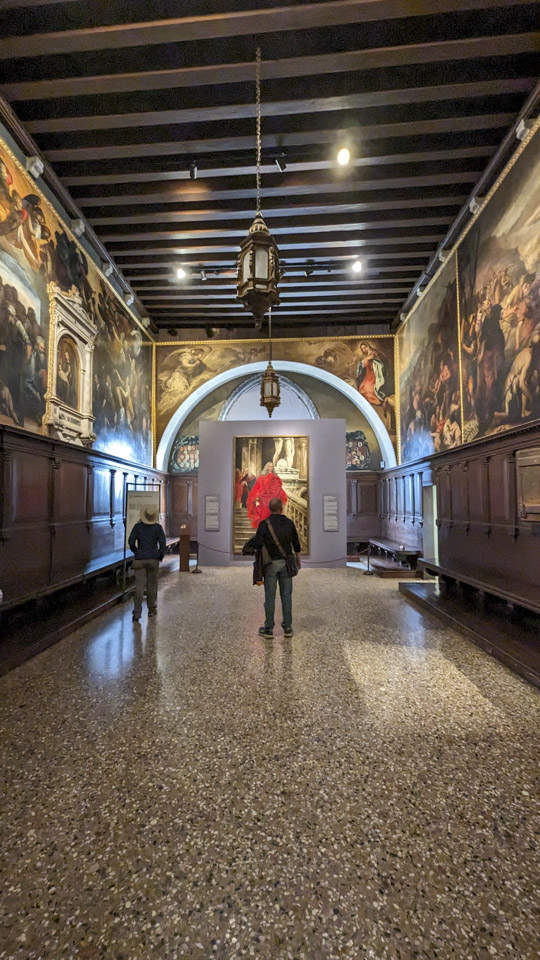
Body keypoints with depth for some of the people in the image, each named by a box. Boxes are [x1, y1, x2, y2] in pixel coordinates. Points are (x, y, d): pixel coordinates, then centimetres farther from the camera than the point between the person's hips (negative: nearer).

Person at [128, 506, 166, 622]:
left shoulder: (138, 526, 0)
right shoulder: (158, 527, -4)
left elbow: (131, 541, -3)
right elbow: (162, 542, -10)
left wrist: (136, 551, 15)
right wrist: (161, 556, 3)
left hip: (140, 559, 1)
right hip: (153, 559, 0)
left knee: (139, 586, 0)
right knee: (152, 585, 14)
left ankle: (137, 613, -9)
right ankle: (152, 610, 24)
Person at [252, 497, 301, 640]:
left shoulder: (264, 524, -10)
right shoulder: (289, 523, -1)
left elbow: (257, 544, -16)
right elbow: (296, 544, 5)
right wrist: (298, 560, 18)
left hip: (271, 563, -2)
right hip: (285, 563, 2)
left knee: (270, 596, 5)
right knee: (286, 595, 10)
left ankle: (268, 629, 12)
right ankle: (287, 627, 16)